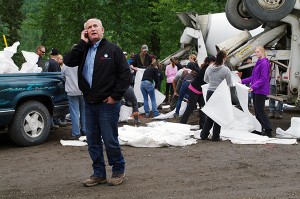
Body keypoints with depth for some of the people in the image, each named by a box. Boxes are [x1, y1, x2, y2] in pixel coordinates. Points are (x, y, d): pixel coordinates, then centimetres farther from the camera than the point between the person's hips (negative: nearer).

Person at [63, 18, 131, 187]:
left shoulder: (112, 49, -3)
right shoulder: (83, 50, 12)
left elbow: (126, 75, -7)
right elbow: (68, 61, -5)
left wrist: (115, 96, -11)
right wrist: (82, 43, -6)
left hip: (108, 103, -6)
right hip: (90, 103, 6)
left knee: (110, 140, 0)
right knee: (93, 141, 11)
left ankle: (119, 171, 18)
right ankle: (99, 174, 22)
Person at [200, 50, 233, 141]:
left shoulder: (209, 68, 0)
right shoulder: (226, 70, -13)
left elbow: (205, 80, 15)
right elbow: (229, 84, -7)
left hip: (210, 93, 4)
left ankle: (204, 134, 18)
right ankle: (215, 136, 11)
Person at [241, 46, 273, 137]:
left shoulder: (264, 63, -14)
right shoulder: (258, 63, 16)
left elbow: (263, 79, -20)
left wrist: (253, 87, -27)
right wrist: (243, 81, 21)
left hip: (261, 91, -10)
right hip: (255, 91, 10)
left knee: (260, 111, -9)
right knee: (257, 111, 12)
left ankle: (268, 130, -5)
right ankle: (259, 129, 18)